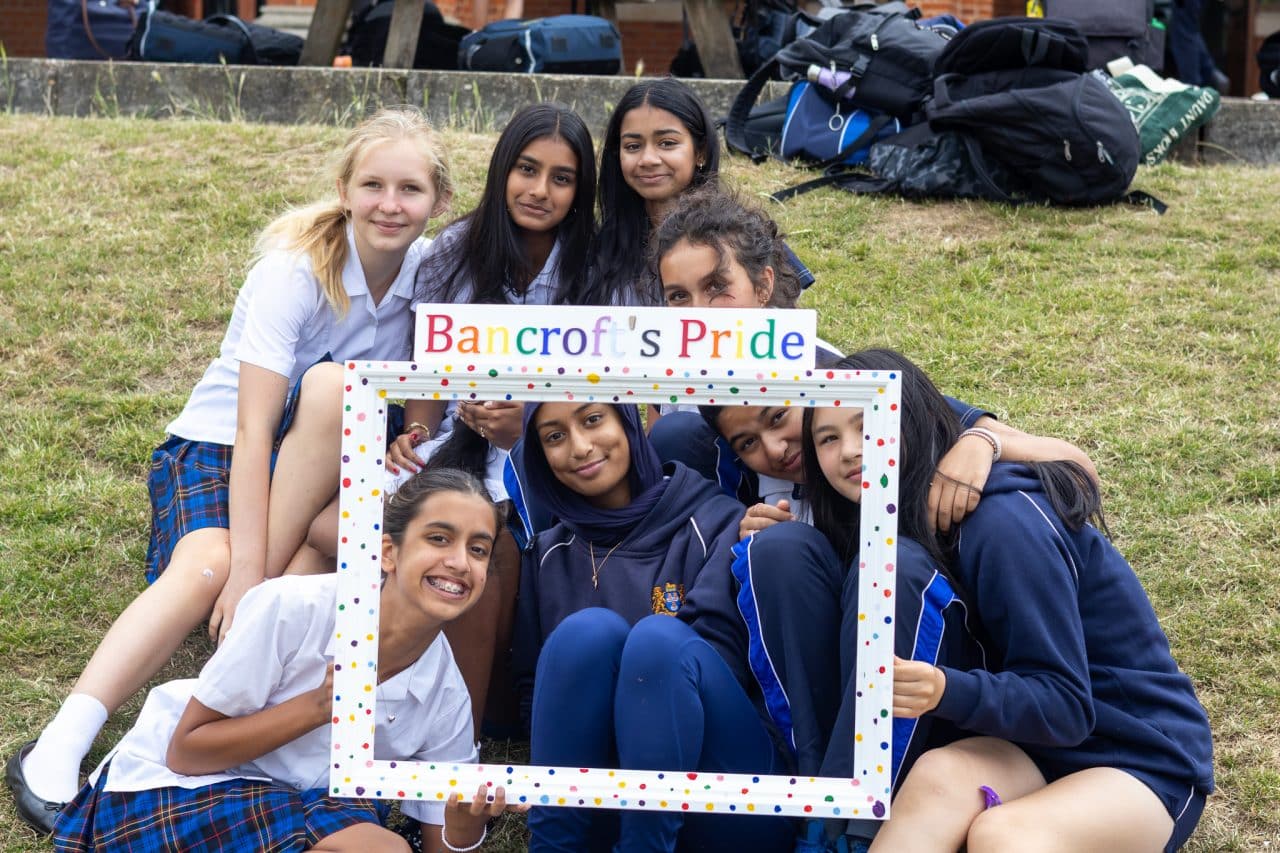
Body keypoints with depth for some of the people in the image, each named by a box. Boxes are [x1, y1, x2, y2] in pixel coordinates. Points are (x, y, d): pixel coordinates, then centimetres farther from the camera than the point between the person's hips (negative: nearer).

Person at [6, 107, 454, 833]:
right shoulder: (296, 268, -20)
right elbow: (253, 427, -26)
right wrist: (247, 569, -33)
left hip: (330, 467, 4)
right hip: (217, 446, -4)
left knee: (335, 389, -31)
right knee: (205, 567, -34)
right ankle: (59, 750, -40)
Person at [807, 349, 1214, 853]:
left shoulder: (1003, 523, -22)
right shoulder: (905, 526, 3)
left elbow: (1065, 705, -20)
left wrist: (947, 692, -39)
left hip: (1142, 759, -6)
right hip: (1035, 748, 6)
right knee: (937, 776, -28)